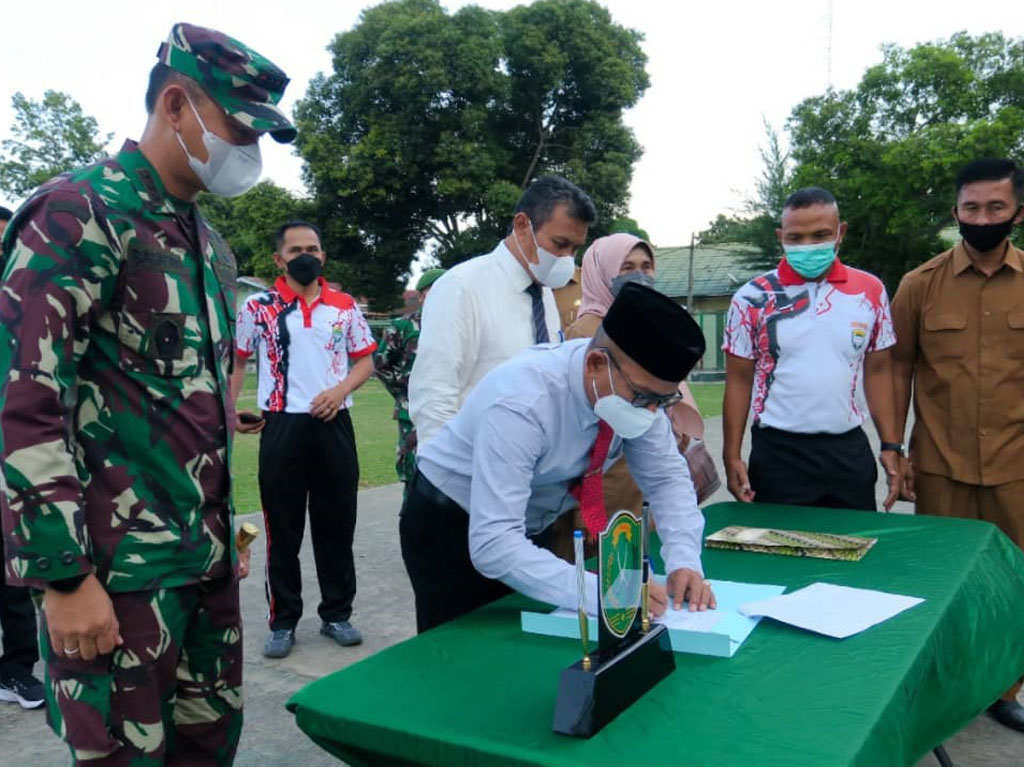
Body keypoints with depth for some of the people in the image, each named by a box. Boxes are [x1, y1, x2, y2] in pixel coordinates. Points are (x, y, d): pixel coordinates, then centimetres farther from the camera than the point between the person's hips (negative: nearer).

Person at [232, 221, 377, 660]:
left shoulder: (345, 307, 7)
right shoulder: (257, 307, 1)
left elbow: (365, 361, 10)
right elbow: (236, 361, 8)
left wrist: (340, 391, -9)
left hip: (334, 425, 2)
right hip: (282, 427, -2)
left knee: (337, 524, 10)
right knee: (283, 529, 6)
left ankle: (337, 614, 24)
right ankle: (283, 622, 18)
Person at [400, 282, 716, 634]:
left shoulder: (635, 385, -19)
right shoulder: (521, 403, -37)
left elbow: (667, 476, -8)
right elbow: (493, 544, -40)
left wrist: (684, 561, -23)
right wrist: (601, 593, -45)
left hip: (528, 527, 6)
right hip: (449, 527, -5)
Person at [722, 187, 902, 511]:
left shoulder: (870, 291, 2)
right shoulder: (753, 299, -5)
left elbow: (878, 370, 8)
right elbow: (739, 380, -1)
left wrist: (890, 445, 3)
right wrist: (732, 457, -6)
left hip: (849, 450, 3)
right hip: (778, 452, -2)